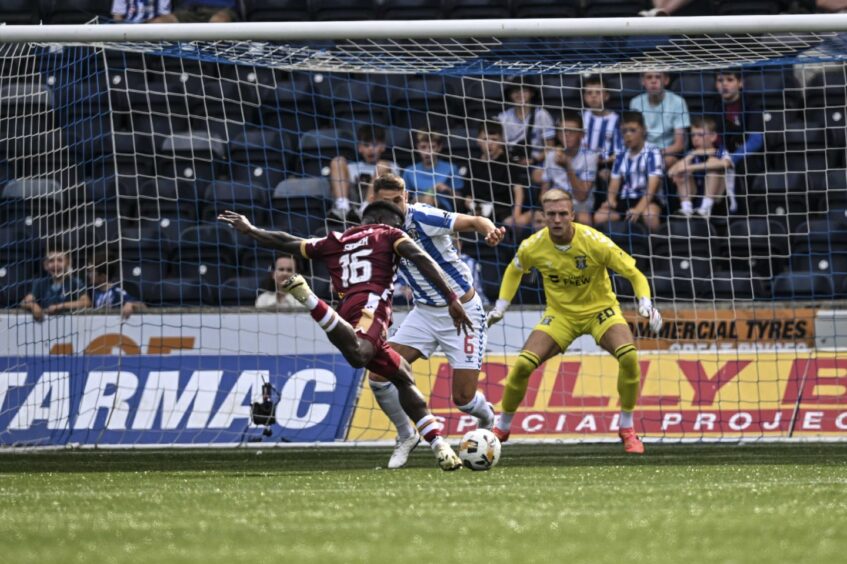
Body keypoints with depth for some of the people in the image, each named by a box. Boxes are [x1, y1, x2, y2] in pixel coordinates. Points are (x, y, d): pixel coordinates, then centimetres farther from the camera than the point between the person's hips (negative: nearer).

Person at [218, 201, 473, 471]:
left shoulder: (336, 242, 33)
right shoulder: (390, 235, 20)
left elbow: (287, 242, 42)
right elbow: (422, 260, 3)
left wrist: (250, 230, 57)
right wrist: (452, 299, -2)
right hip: (370, 309, -6)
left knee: (403, 377, 15)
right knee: (357, 355, -39)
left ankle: (441, 448, 5)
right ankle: (307, 297, -49)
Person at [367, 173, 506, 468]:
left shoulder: (423, 218, -22)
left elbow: (474, 221, -29)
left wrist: (490, 230, -51)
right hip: (424, 312, 6)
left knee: (463, 398, -6)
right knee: (379, 374, -9)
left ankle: (488, 418, 32)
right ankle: (406, 436, 14)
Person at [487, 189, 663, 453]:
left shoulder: (594, 241, -24)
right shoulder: (532, 247, -15)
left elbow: (633, 273, -15)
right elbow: (513, 271, 10)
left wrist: (646, 304, -31)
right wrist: (499, 308, 5)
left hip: (599, 309, -2)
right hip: (560, 314, 2)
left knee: (628, 355, -29)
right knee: (522, 365, -17)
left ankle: (627, 429, -10)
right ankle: (502, 427, 8)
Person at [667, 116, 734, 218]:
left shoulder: (721, 153, -2)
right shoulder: (691, 155, 8)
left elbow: (725, 164, -30)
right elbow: (671, 172, -7)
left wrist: (692, 167, -33)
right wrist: (692, 156, -18)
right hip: (694, 197, 3)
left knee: (713, 161, -19)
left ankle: (706, 207, -28)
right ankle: (686, 207, -26)